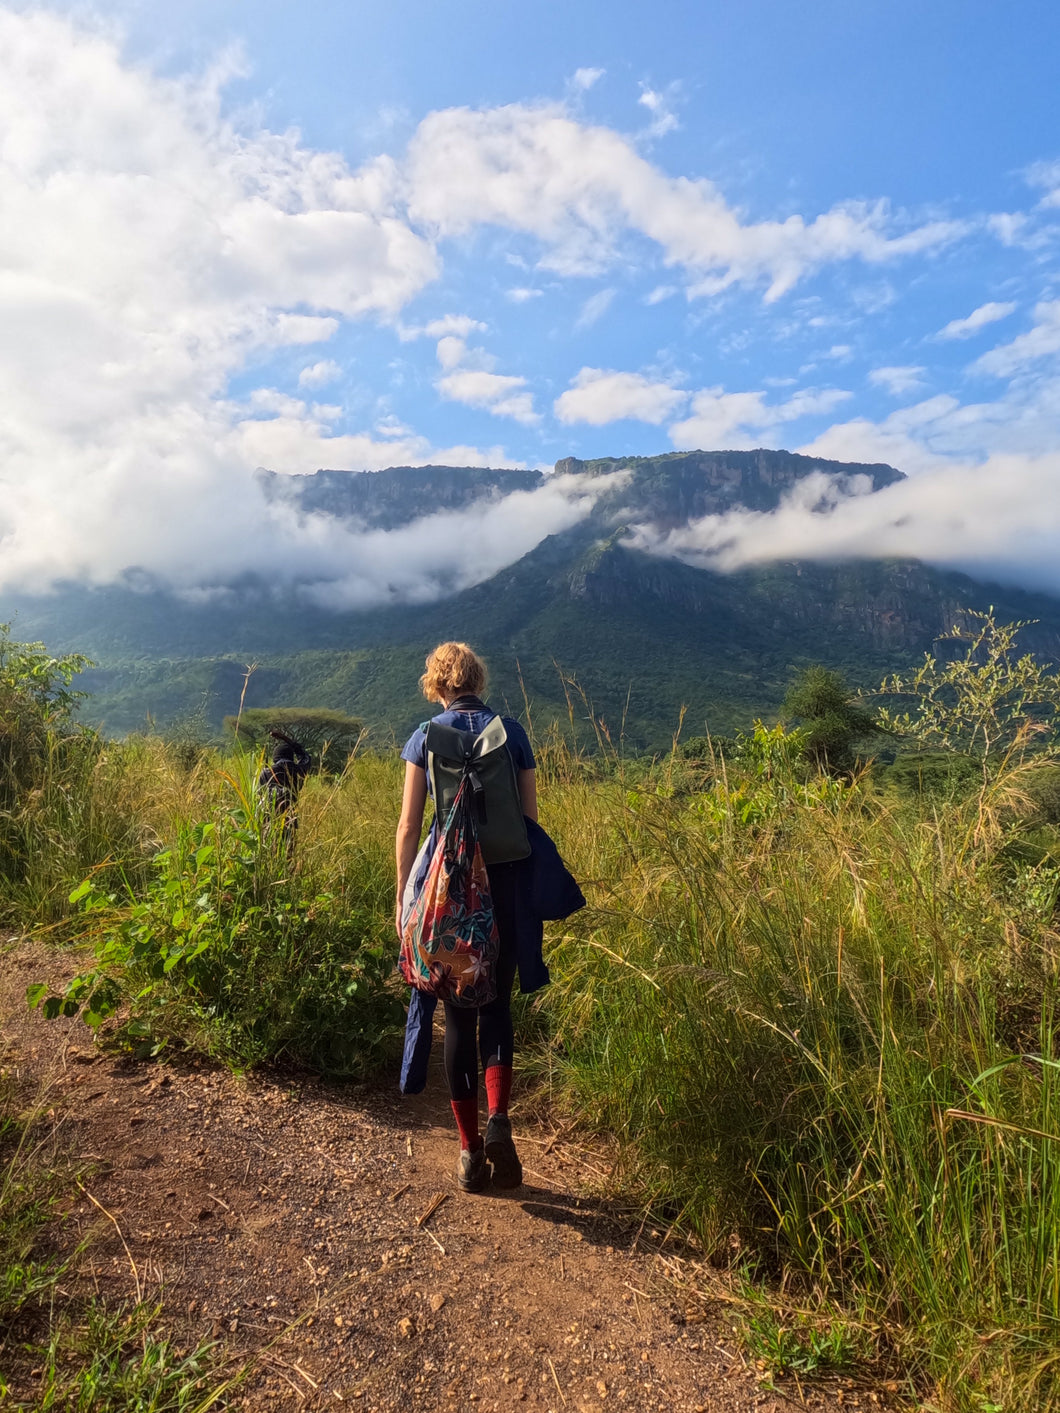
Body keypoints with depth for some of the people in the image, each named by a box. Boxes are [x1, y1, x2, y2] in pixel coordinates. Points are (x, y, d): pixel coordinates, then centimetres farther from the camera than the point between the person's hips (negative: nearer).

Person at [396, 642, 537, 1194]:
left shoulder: (426, 738, -2)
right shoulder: (513, 732, 2)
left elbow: (409, 827, -3)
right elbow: (530, 821, 3)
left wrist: (403, 896, 5)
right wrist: (529, 888, 13)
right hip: (505, 884, 1)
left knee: (459, 1013, 12)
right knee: (496, 1004, 17)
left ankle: (470, 1150, 18)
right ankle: (498, 1119, -2)